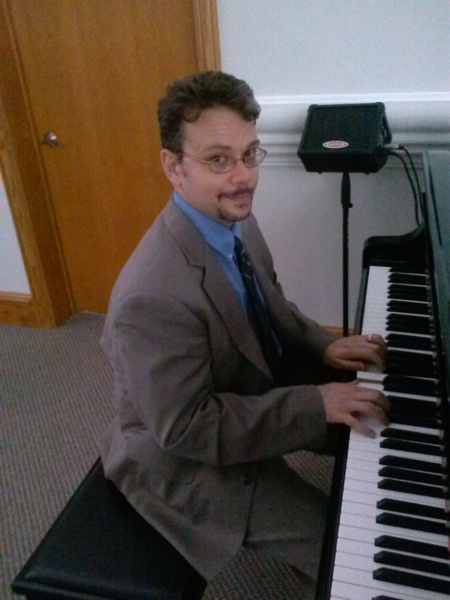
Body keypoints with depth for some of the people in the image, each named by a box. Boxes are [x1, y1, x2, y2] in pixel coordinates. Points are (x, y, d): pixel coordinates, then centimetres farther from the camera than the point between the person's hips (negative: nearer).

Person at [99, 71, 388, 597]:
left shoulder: (235, 220, -9)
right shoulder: (151, 297, -36)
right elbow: (184, 429, -29)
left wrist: (322, 347, -10)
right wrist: (316, 403, -29)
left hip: (251, 389, 8)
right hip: (184, 459, -7)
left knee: (370, 432, 16)